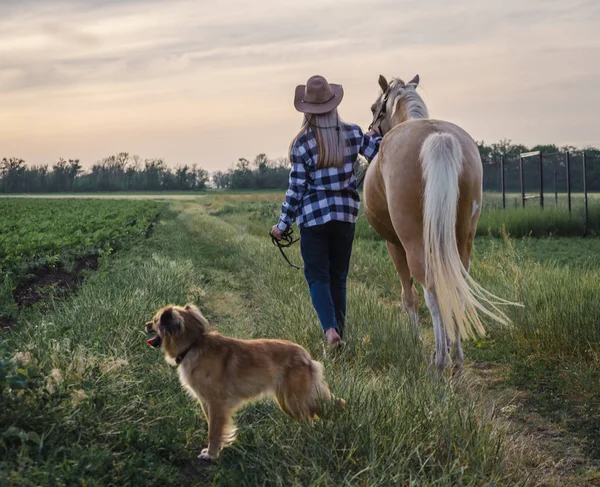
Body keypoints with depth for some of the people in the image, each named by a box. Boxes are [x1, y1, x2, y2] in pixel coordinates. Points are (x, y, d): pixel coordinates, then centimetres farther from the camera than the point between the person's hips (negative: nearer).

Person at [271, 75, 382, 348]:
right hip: (345, 214, 3)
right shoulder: (353, 134, -3)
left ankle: (330, 328, -18)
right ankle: (339, 330, 18)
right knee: (338, 276, 14)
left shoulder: (302, 144, -11)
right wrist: (373, 137, 27)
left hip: (313, 216, -3)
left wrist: (283, 225, 1)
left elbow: (297, 188, -9)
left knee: (317, 276, 2)